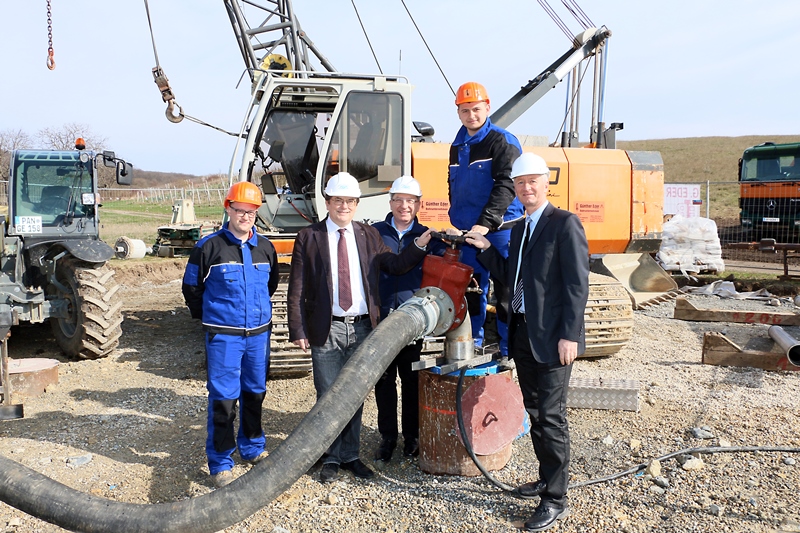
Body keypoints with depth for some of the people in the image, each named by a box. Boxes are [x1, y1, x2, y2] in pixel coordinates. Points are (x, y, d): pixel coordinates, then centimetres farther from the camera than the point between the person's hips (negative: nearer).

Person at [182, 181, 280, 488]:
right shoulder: (209, 246, -6)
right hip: (223, 336, -4)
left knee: (255, 392, 15)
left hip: (259, 333, 4)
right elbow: (191, 287, 4)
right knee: (223, 397, -2)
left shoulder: (265, 247, 6)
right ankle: (220, 463, 12)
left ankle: (252, 448, 34)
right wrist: (209, 317, 9)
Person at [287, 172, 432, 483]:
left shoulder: (369, 235, 10)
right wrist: (298, 330, -8)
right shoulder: (308, 238, 0)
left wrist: (420, 245, -6)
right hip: (326, 330, -3)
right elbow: (296, 290, -2)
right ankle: (331, 458, 22)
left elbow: (394, 266, 6)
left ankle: (350, 455, 27)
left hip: (362, 328, 3)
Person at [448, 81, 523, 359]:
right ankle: (473, 342, 27)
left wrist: (486, 222, -27)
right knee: (471, 287, 13)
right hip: (467, 231, 7)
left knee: (505, 291, -2)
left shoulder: (503, 141, -7)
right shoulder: (458, 146, 15)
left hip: (499, 229, -7)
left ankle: (509, 348, 8)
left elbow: (506, 185, -19)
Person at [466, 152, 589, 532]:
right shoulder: (519, 228, 15)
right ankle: (547, 477, 32)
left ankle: (556, 499, 9)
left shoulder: (564, 224, -10)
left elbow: (577, 284, -15)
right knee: (535, 411, 17)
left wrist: (569, 335, -19)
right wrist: (486, 249, 4)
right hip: (522, 333, 8)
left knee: (551, 415, -2)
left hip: (551, 337, -8)